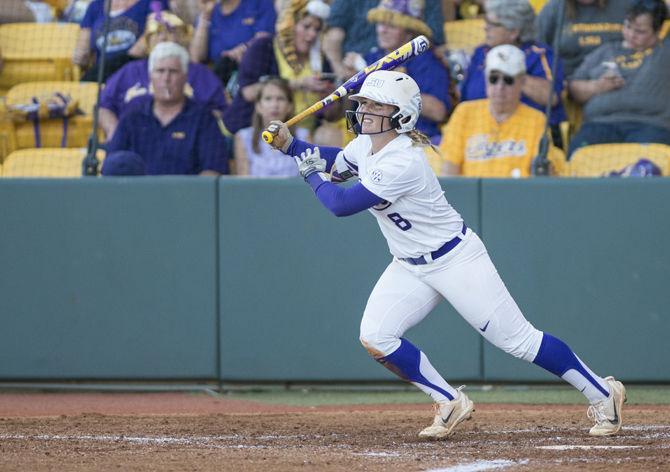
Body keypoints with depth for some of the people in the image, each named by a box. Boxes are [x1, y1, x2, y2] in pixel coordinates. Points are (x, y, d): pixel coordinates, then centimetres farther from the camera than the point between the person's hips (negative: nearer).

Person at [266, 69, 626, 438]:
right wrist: (289, 144, 8)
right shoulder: (365, 145, -1)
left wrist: (311, 173, -10)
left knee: (518, 340, -7)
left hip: (456, 259, -9)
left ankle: (603, 394, 8)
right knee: (374, 338, -9)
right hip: (410, 266, 9)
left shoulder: (403, 162, -29)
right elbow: (336, 163, 22)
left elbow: (341, 204, -28)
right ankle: (450, 404, 7)